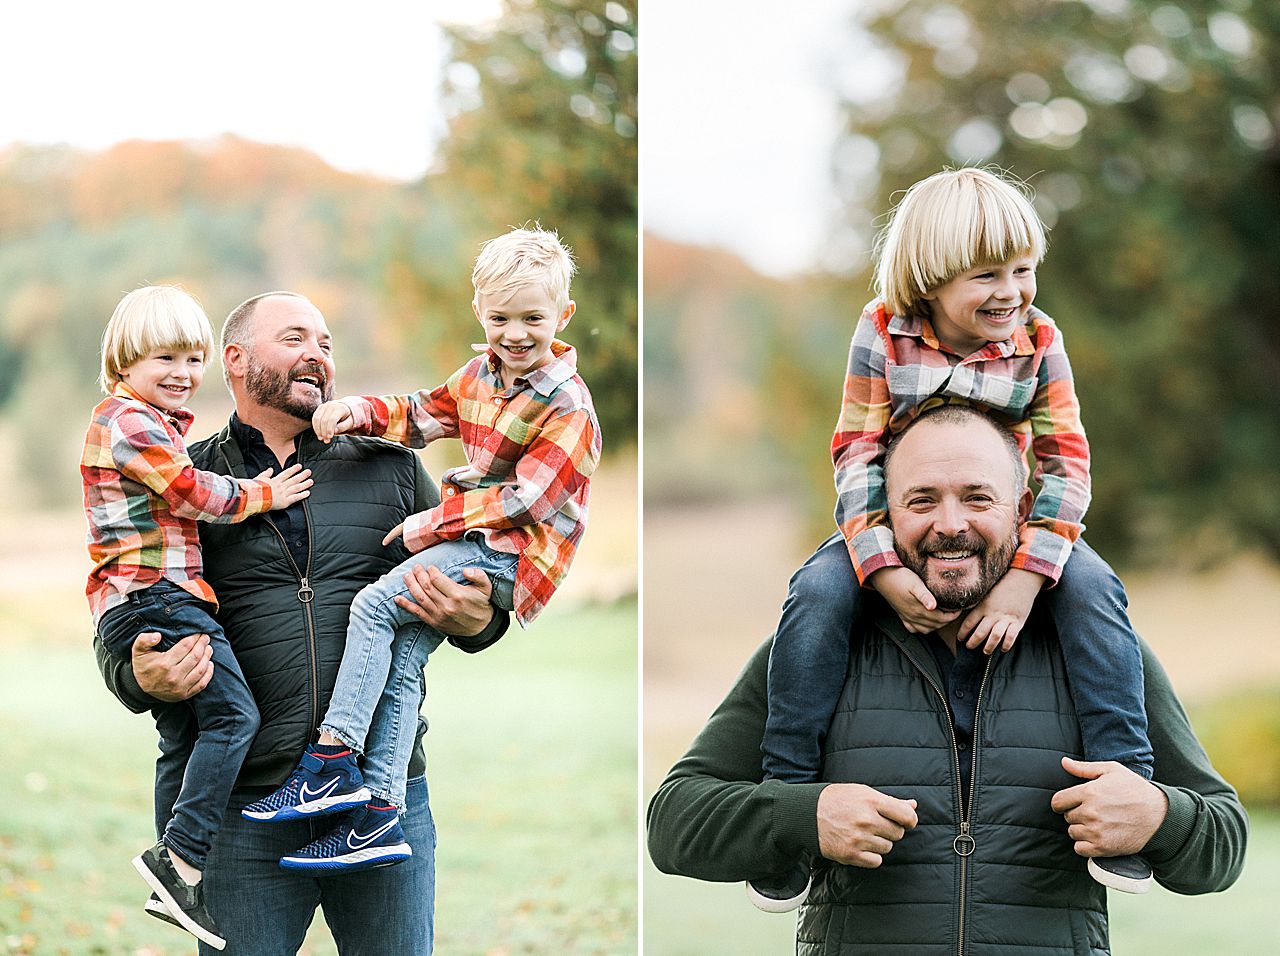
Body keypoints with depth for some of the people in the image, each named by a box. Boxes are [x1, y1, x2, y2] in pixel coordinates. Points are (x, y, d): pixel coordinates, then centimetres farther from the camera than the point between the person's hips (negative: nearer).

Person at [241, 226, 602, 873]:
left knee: (374, 604, -18)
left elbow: (524, 499, -19)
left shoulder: (566, 407, -15)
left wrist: (434, 524, -14)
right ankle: (379, 819, -4)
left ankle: (332, 761, -15)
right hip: (471, 541, 8)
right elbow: (423, 415, 21)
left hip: (510, 552, -8)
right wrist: (360, 412, 2)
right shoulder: (481, 374, 10)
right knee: (400, 661, -3)